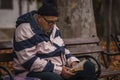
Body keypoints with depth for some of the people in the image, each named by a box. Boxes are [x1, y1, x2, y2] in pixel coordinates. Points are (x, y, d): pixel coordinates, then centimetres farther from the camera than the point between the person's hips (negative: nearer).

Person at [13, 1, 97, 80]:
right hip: (35, 72, -8)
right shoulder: (25, 30, -17)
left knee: (89, 66, -8)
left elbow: (62, 48, 19)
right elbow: (29, 61, -24)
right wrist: (58, 70, -26)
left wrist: (72, 61, -3)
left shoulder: (53, 27, 8)